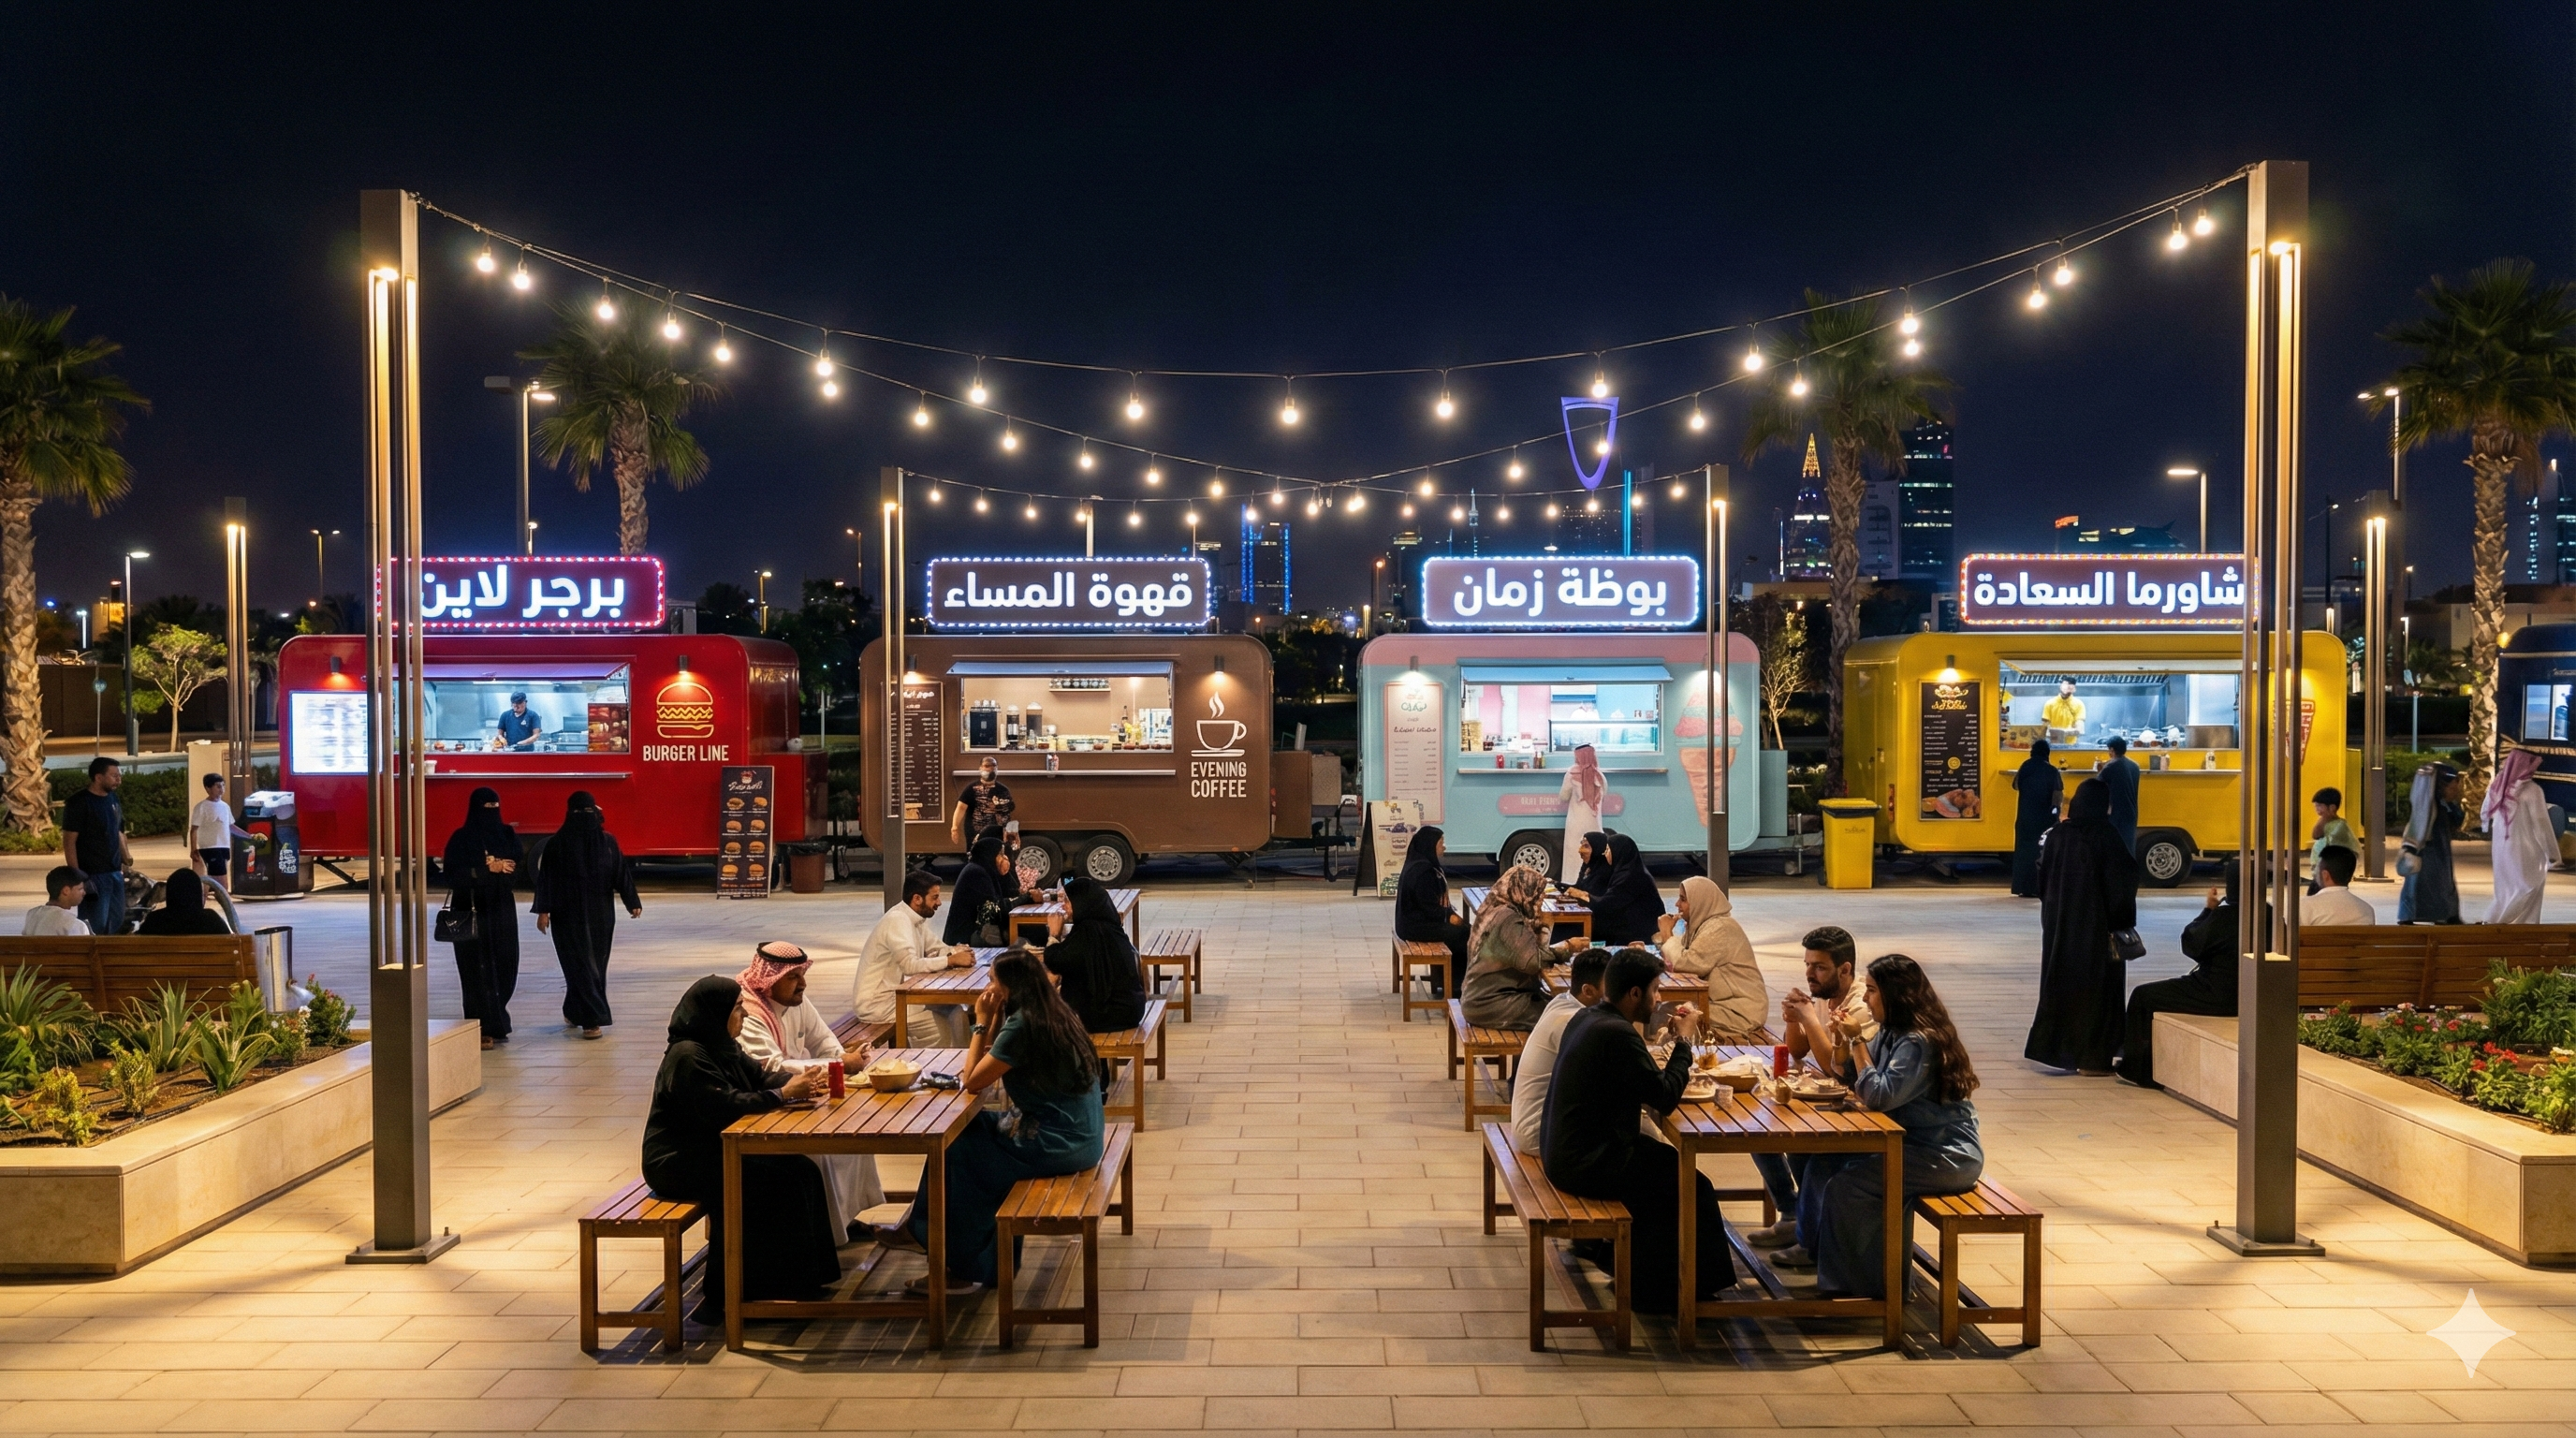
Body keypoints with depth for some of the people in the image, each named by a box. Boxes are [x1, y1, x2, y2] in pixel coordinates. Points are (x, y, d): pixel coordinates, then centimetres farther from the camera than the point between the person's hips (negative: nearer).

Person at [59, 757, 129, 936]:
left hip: (115, 873, 7)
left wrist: (126, 860, 13)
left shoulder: (114, 800, 11)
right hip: (92, 875, -7)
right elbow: (69, 841, -13)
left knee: (117, 922, 12)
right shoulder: (78, 803, -11)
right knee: (95, 926, -6)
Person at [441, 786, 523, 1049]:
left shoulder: (507, 835, 8)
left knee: (504, 967, 4)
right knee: (478, 970, -4)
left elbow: (519, 867, 0)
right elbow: (453, 873, -12)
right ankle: (482, 1030, 0)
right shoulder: (461, 838, -4)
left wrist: (499, 865, -17)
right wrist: (487, 868, -14)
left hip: (502, 910, 4)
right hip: (472, 912, -4)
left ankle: (497, 1024, 18)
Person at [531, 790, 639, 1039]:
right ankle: (591, 1018, -8)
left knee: (595, 964, 9)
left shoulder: (607, 842, 2)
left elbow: (621, 872, 3)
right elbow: (546, 878, -7)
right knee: (582, 964, -6)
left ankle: (574, 1012, 26)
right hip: (569, 915, -3)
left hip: (600, 914, 4)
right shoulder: (557, 844, -6)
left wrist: (632, 902, 0)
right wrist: (544, 910, -12)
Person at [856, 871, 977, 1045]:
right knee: (943, 1027, -14)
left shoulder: (916, 919, 6)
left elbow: (934, 948, 14)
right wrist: (951, 960, -26)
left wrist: (955, 952, -8)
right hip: (876, 1003, -9)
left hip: (895, 993, 9)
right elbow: (910, 965, -31)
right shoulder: (897, 920, -22)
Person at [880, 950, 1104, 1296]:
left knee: (959, 1152, 5)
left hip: (1056, 1144, -9)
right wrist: (994, 1019, 4)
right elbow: (992, 1064, 14)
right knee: (973, 1130, 14)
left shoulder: (1022, 1025, -20)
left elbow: (974, 1080, -12)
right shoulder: (1052, 1013, 7)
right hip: (1077, 1134, 9)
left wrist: (983, 1022, -6)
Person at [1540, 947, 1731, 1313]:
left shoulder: (1587, 1018, 6)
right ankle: (1658, 1292, 14)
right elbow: (1666, 1097, -20)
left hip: (1563, 1148, 10)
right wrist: (1684, 1040, -9)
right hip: (1585, 1163, -10)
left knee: (1667, 1162, 20)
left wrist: (1674, 1038, 5)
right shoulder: (1616, 1034, -24)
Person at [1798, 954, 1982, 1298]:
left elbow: (1879, 1097, -25)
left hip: (1948, 1157, -10)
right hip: (1914, 1142, 10)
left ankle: (1871, 1286, -5)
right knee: (1826, 1163, 3)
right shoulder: (1892, 1034, 9)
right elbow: (1851, 1079, 18)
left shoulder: (1920, 1042, -21)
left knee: (1846, 1187, -20)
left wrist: (1858, 1042, -19)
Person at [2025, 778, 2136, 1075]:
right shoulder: (2106, 837, -13)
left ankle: (2053, 1047, 19)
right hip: (2096, 926, -5)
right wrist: (2122, 924, -5)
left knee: (2059, 984, 14)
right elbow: (2123, 882, -12)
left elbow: (2043, 878, 6)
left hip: (2059, 925, 5)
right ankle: (2091, 1058, 5)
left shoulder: (2058, 834, 0)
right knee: (2096, 988, 3)